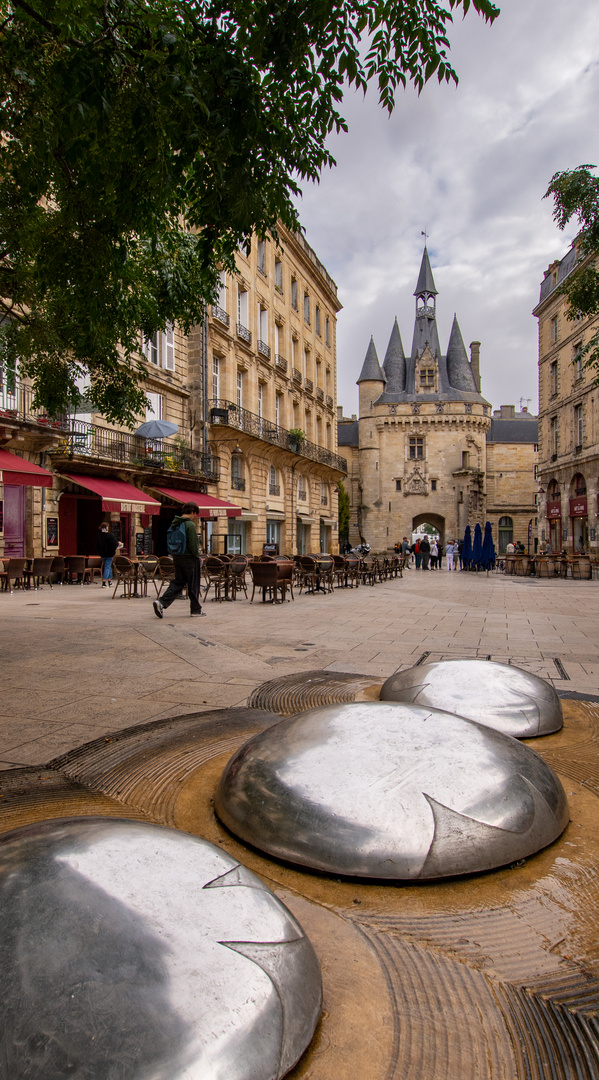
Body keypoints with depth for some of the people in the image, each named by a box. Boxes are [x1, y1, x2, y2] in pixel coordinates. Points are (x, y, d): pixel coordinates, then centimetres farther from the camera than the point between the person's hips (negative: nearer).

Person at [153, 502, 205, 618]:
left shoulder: (174, 523, 10)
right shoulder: (190, 524, -15)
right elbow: (193, 545, -17)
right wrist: (197, 557, -4)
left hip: (177, 557, 8)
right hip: (189, 558, -7)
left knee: (177, 583, 14)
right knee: (193, 585, 4)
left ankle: (161, 602, 0)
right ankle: (196, 610, 13)